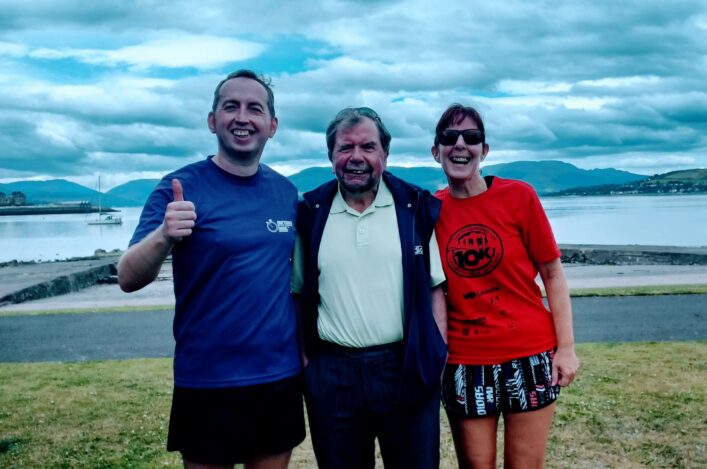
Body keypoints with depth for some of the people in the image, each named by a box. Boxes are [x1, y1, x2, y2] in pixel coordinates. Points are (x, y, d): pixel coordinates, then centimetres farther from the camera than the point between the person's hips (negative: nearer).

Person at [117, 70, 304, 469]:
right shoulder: (181, 188, -9)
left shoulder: (286, 192, 3)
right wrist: (163, 236, -35)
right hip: (209, 384, -4)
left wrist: (305, 348, 5)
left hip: (282, 378, 4)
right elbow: (129, 280, -15)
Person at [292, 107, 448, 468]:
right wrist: (302, 361, 1)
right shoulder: (310, 215, 2)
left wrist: (439, 356, -4)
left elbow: (435, 288, 3)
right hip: (331, 375, 1)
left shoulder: (417, 208, 1)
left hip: (407, 369, 0)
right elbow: (297, 295, 7)